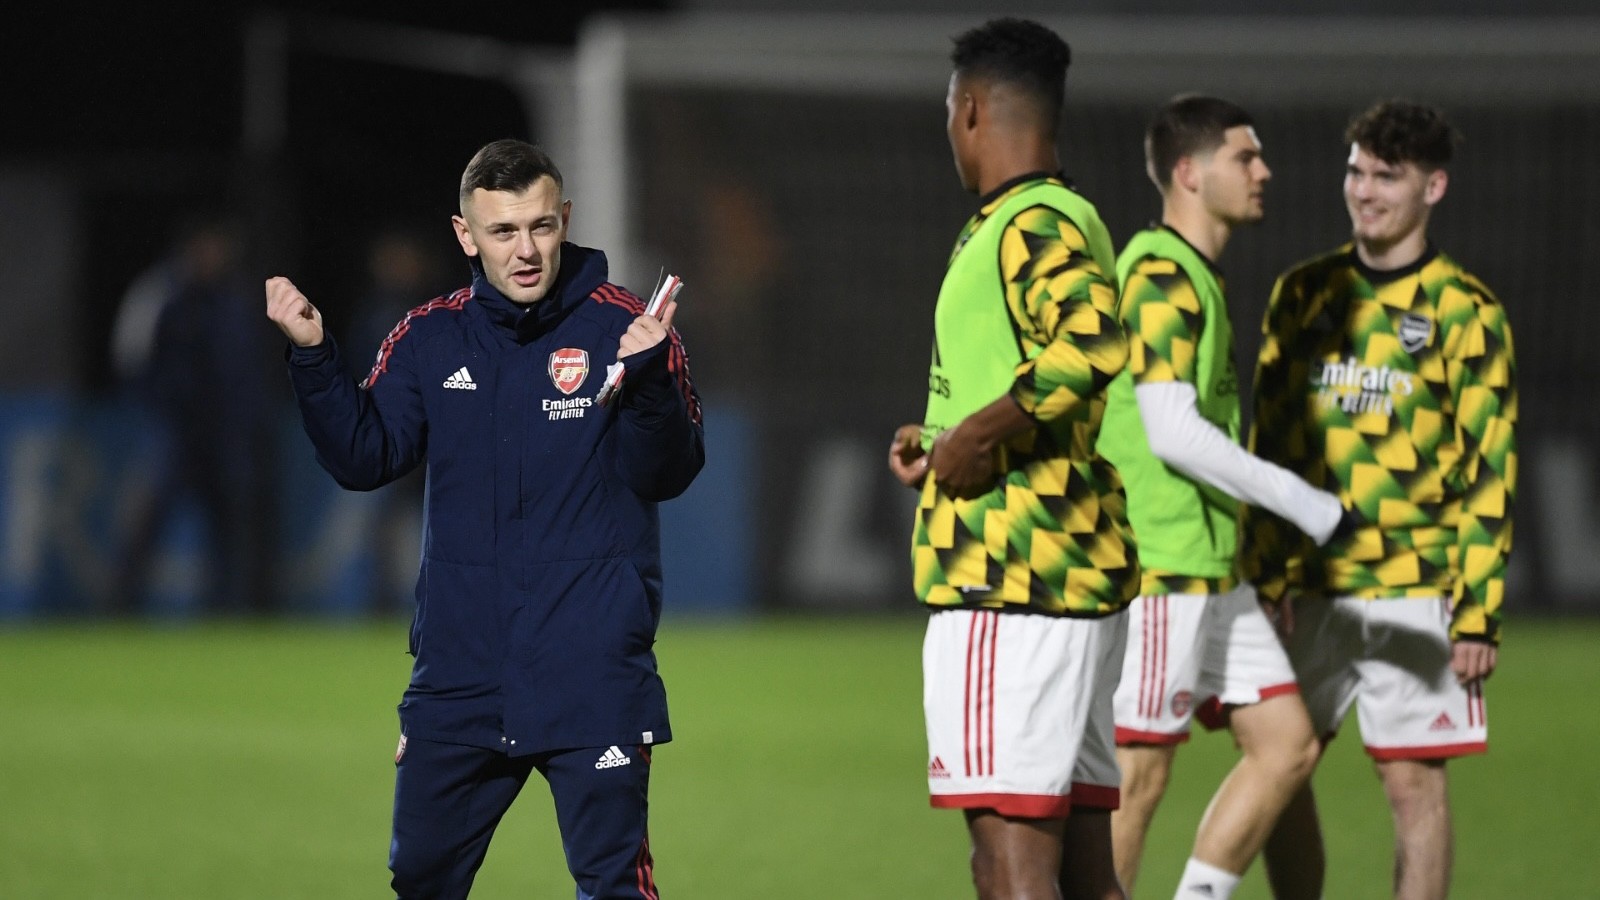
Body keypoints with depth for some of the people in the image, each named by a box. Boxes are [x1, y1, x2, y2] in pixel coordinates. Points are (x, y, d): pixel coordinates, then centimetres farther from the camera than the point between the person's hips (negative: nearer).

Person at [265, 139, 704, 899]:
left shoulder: (622, 327, -6)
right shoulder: (428, 339, 6)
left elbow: (666, 475, -12)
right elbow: (365, 458, 5)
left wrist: (646, 376, -29)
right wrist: (313, 359, -7)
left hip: (592, 673, -4)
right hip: (459, 669, 4)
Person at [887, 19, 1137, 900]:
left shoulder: (1033, 225, -12)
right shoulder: (1059, 218, 20)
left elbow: (1093, 349, -32)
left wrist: (982, 429, -22)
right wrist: (937, 439, 21)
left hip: (1009, 590, -10)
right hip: (1080, 582, 10)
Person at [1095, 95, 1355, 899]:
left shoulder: (1195, 275, 18)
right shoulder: (1161, 274, -13)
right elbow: (1172, 432, -21)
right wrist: (1305, 507, -17)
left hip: (1213, 574, 10)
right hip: (1158, 568, -10)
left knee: (1287, 744, 7)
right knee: (1138, 773, -5)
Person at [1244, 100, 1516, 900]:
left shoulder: (1465, 312, -3)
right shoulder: (1303, 294, 9)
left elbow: (1489, 474, -5)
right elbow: (1269, 447, 12)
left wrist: (1479, 613, -11)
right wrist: (1264, 579, 3)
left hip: (1412, 590, -4)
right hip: (1310, 588, 4)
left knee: (1413, 779, -4)